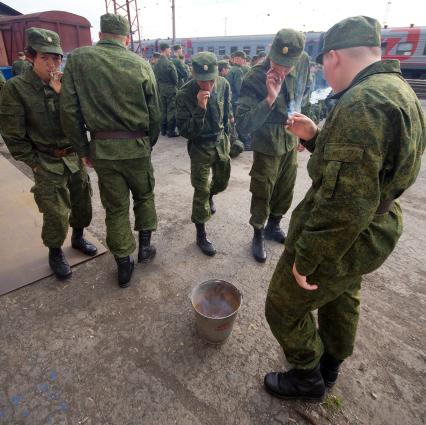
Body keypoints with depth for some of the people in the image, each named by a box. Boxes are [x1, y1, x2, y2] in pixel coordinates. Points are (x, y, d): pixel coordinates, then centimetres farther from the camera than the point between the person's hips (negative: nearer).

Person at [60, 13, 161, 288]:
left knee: (115, 208, 11)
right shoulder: (140, 64, -1)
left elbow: (69, 110, -2)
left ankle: (124, 265, 23)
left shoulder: (77, 59, 1)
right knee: (144, 196, 23)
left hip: (102, 148, 1)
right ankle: (145, 245, 29)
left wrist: (83, 149, 7)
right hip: (137, 145, 0)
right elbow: (155, 113, 1)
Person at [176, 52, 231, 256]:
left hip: (221, 141, 5)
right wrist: (200, 108, -35)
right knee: (201, 190, -2)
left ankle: (210, 197, 56)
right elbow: (186, 131, -23)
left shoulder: (223, 84, -9)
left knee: (222, 181, 19)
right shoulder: (185, 95, -21)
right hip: (200, 146, -4)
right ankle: (201, 235, 12)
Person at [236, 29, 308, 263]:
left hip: (290, 145, 6)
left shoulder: (292, 75, -1)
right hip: (267, 149, -6)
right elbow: (242, 125, -28)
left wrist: (298, 136, 19)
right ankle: (258, 235, 28)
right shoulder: (254, 79, -21)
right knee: (262, 197, 5)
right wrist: (269, 98, -35)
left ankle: (273, 226, 40)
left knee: (285, 193, 16)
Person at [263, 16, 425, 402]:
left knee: (284, 309, 11)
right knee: (342, 301, 28)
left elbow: (345, 201, -33)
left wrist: (306, 258, -22)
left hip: (339, 241, -10)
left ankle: (309, 378, 36)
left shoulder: (363, 103, -27)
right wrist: (315, 136, 7)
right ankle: (330, 365, 54)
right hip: (370, 232, 10)